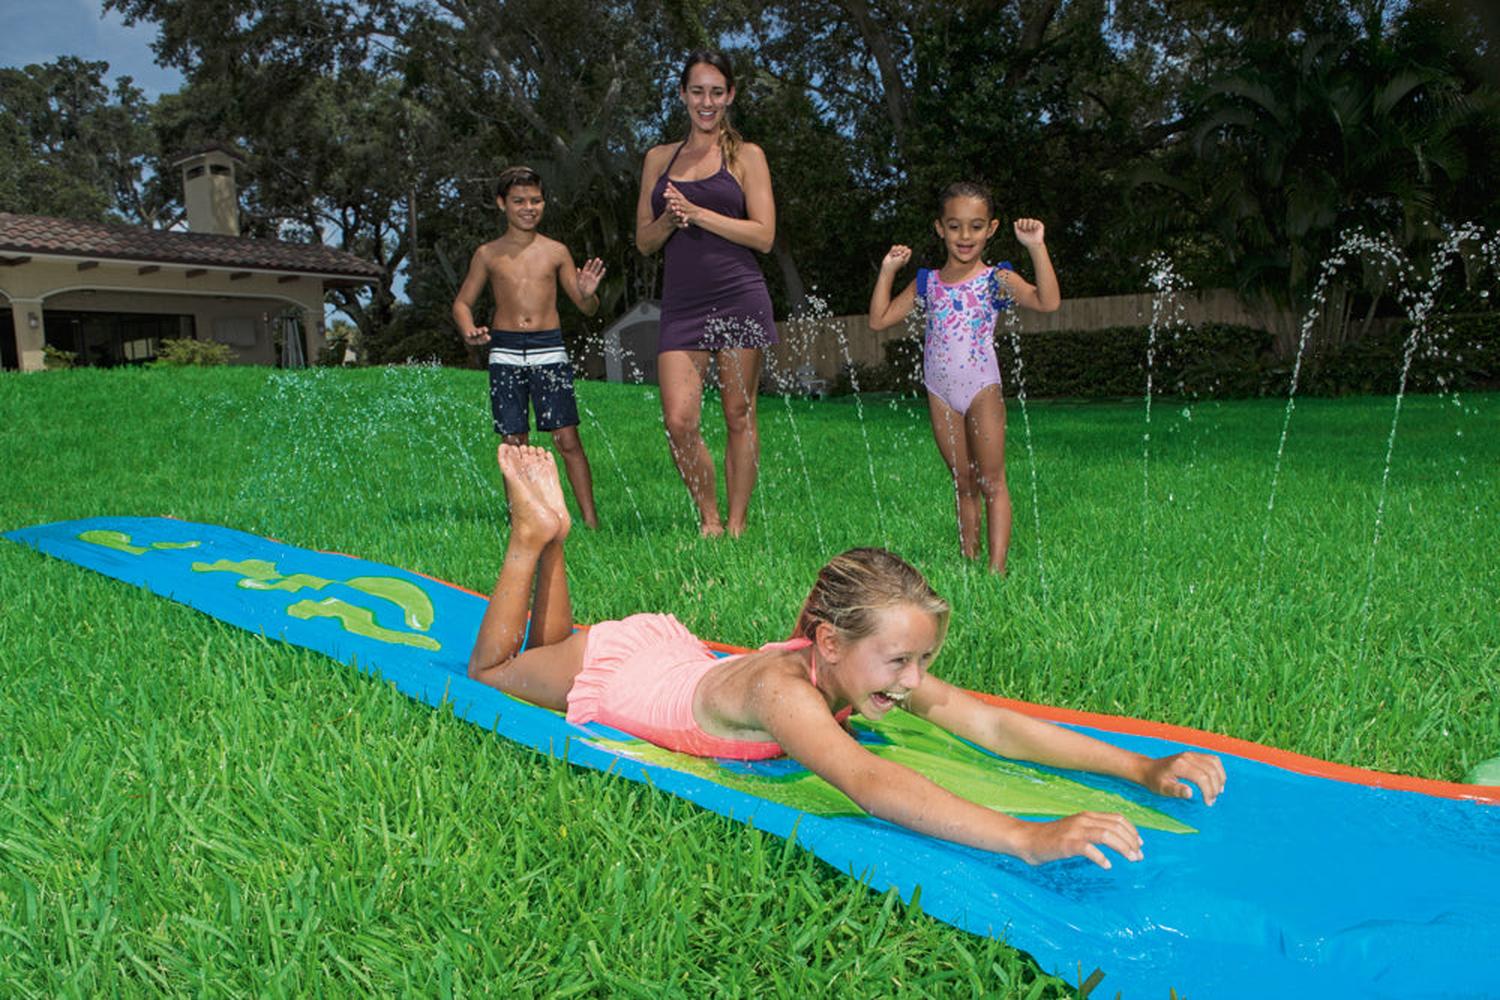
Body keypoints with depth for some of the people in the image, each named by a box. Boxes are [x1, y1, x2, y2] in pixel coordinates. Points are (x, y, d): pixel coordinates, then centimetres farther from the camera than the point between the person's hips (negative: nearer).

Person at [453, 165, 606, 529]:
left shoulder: (556, 252, 8)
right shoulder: (489, 254, 8)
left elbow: (587, 309, 11)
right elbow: (462, 302, 14)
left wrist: (588, 294, -13)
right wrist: (469, 331, -8)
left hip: (548, 350, -1)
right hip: (505, 352, 1)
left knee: (568, 439, -6)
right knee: (514, 443, 3)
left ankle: (591, 520, -2)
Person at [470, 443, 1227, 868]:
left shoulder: (858, 662, -28)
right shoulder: (784, 689, -47)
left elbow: (993, 724, -31)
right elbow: (867, 784, -64)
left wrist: (1142, 767, -40)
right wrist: (1028, 839, -74)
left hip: (672, 650, 5)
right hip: (604, 672, -5)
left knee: (550, 647, 35)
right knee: (494, 668, 25)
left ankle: (551, 530, 41)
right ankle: (535, 533, 28)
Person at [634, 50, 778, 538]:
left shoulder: (746, 156, 7)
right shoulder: (659, 159, 16)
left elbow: (763, 235, -3)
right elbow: (644, 241, 15)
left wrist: (697, 213, -10)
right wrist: (670, 220, -6)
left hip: (739, 298, -2)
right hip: (681, 305, 3)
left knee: (739, 415, 1)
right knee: (679, 421, -8)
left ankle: (736, 524, 11)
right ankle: (708, 519, 11)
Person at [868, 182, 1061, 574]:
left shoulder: (996, 280, -4)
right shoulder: (927, 283, 7)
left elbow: (1048, 301, -20)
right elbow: (879, 320, 8)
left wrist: (1036, 247, -25)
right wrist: (888, 270, 4)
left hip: (982, 388, -4)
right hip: (940, 393, 4)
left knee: (991, 482, -3)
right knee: (964, 485, 11)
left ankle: (996, 568, -4)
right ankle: (968, 563, 17)